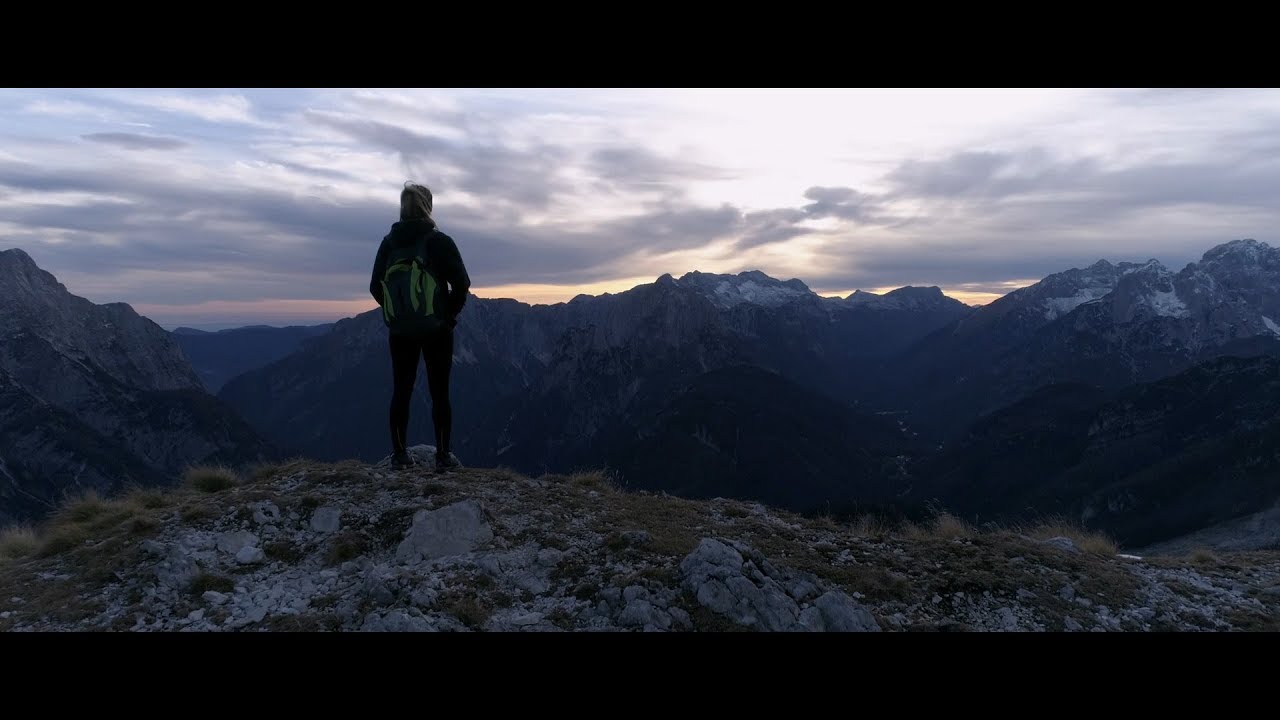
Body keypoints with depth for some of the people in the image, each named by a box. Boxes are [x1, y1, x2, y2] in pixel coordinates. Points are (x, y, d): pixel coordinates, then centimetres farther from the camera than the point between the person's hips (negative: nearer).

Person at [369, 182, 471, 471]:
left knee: (401, 391, 10)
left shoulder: (389, 242, 3)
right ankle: (443, 455, 6)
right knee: (439, 393, 3)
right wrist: (450, 313, 1)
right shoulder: (441, 241, -8)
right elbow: (461, 283, -12)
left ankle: (400, 454, 15)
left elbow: (375, 286, 6)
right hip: (437, 328, -3)